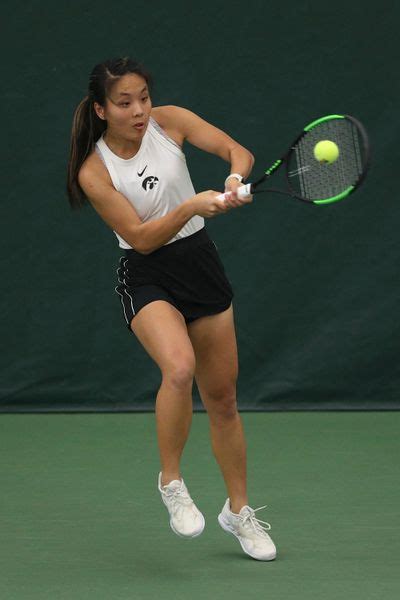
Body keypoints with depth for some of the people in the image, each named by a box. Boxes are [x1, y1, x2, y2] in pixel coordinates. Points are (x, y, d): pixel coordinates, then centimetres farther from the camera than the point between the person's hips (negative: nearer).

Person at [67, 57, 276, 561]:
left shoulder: (170, 121, -5)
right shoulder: (94, 171, -14)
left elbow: (238, 151, -6)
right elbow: (142, 237, -16)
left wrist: (235, 179, -28)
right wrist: (191, 207, -30)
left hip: (201, 264, 4)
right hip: (147, 278, -4)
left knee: (222, 398, 9)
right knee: (179, 369, -32)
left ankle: (239, 511, 26)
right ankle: (171, 482, -11)